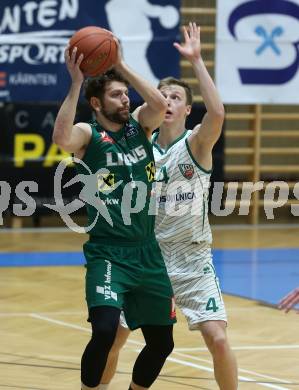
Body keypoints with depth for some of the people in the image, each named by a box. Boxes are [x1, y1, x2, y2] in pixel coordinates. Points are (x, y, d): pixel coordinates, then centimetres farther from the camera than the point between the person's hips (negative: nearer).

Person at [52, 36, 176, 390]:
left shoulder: (139, 125, 8)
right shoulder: (88, 134, -6)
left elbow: (160, 104, -14)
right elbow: (61, 138, -29)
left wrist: (120, 65, -15)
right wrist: (76, 82, -28)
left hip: (147, 252, 5)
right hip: (107, 253, -5)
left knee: (161, 342, 12)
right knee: (104, 331, -24)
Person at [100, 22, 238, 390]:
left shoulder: (196, 143, -10)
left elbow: (217, 113, -31)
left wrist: (196, 61, -31)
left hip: (191, 257, -3)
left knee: (217, 338, -13)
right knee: (111, 337, 3)